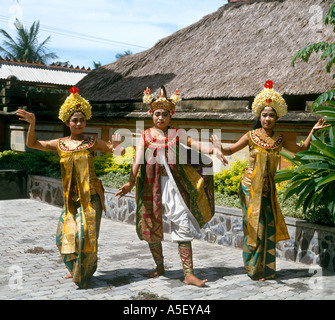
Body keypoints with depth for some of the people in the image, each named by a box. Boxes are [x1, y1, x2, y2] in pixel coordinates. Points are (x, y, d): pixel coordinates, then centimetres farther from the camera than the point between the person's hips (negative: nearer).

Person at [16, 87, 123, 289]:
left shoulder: (92, 142, -3)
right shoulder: (60, 144, 5)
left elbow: (113, 149, 0)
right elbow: (32, 144, 6)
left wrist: (116, 145, -23)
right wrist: (32, 124, -9)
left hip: (90, 195, -3)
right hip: (71, 196, 4)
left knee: (85, 232, -5)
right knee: (66, 234, 6)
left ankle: (84, 274, 14)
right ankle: (75, 269, 31)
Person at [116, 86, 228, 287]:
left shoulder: (177, 134, 5)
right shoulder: (146, 136, 4)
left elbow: (195, 145, -11)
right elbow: (138, 161, -6)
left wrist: (213, 150, -29)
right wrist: (131, 183, -19)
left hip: (173, 184, -1)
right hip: (152, 186, 1)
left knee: (183, 227, -6)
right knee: (152, 227, 9)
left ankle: (189, 274, -3)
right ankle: (160, 267, 30)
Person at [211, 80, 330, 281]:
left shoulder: (280, 139, 4)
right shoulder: (251, 136, -5)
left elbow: (301, 149, 16)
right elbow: (230, 151, -5)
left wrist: (313, 131, 7)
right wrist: (220, 147, -25)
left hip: (268, 188, 3)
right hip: (251, 187, -3)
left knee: (268, 226, 4)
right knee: (254, 225, 0)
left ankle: (265, 268, 19)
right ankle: (254, 269, 14)